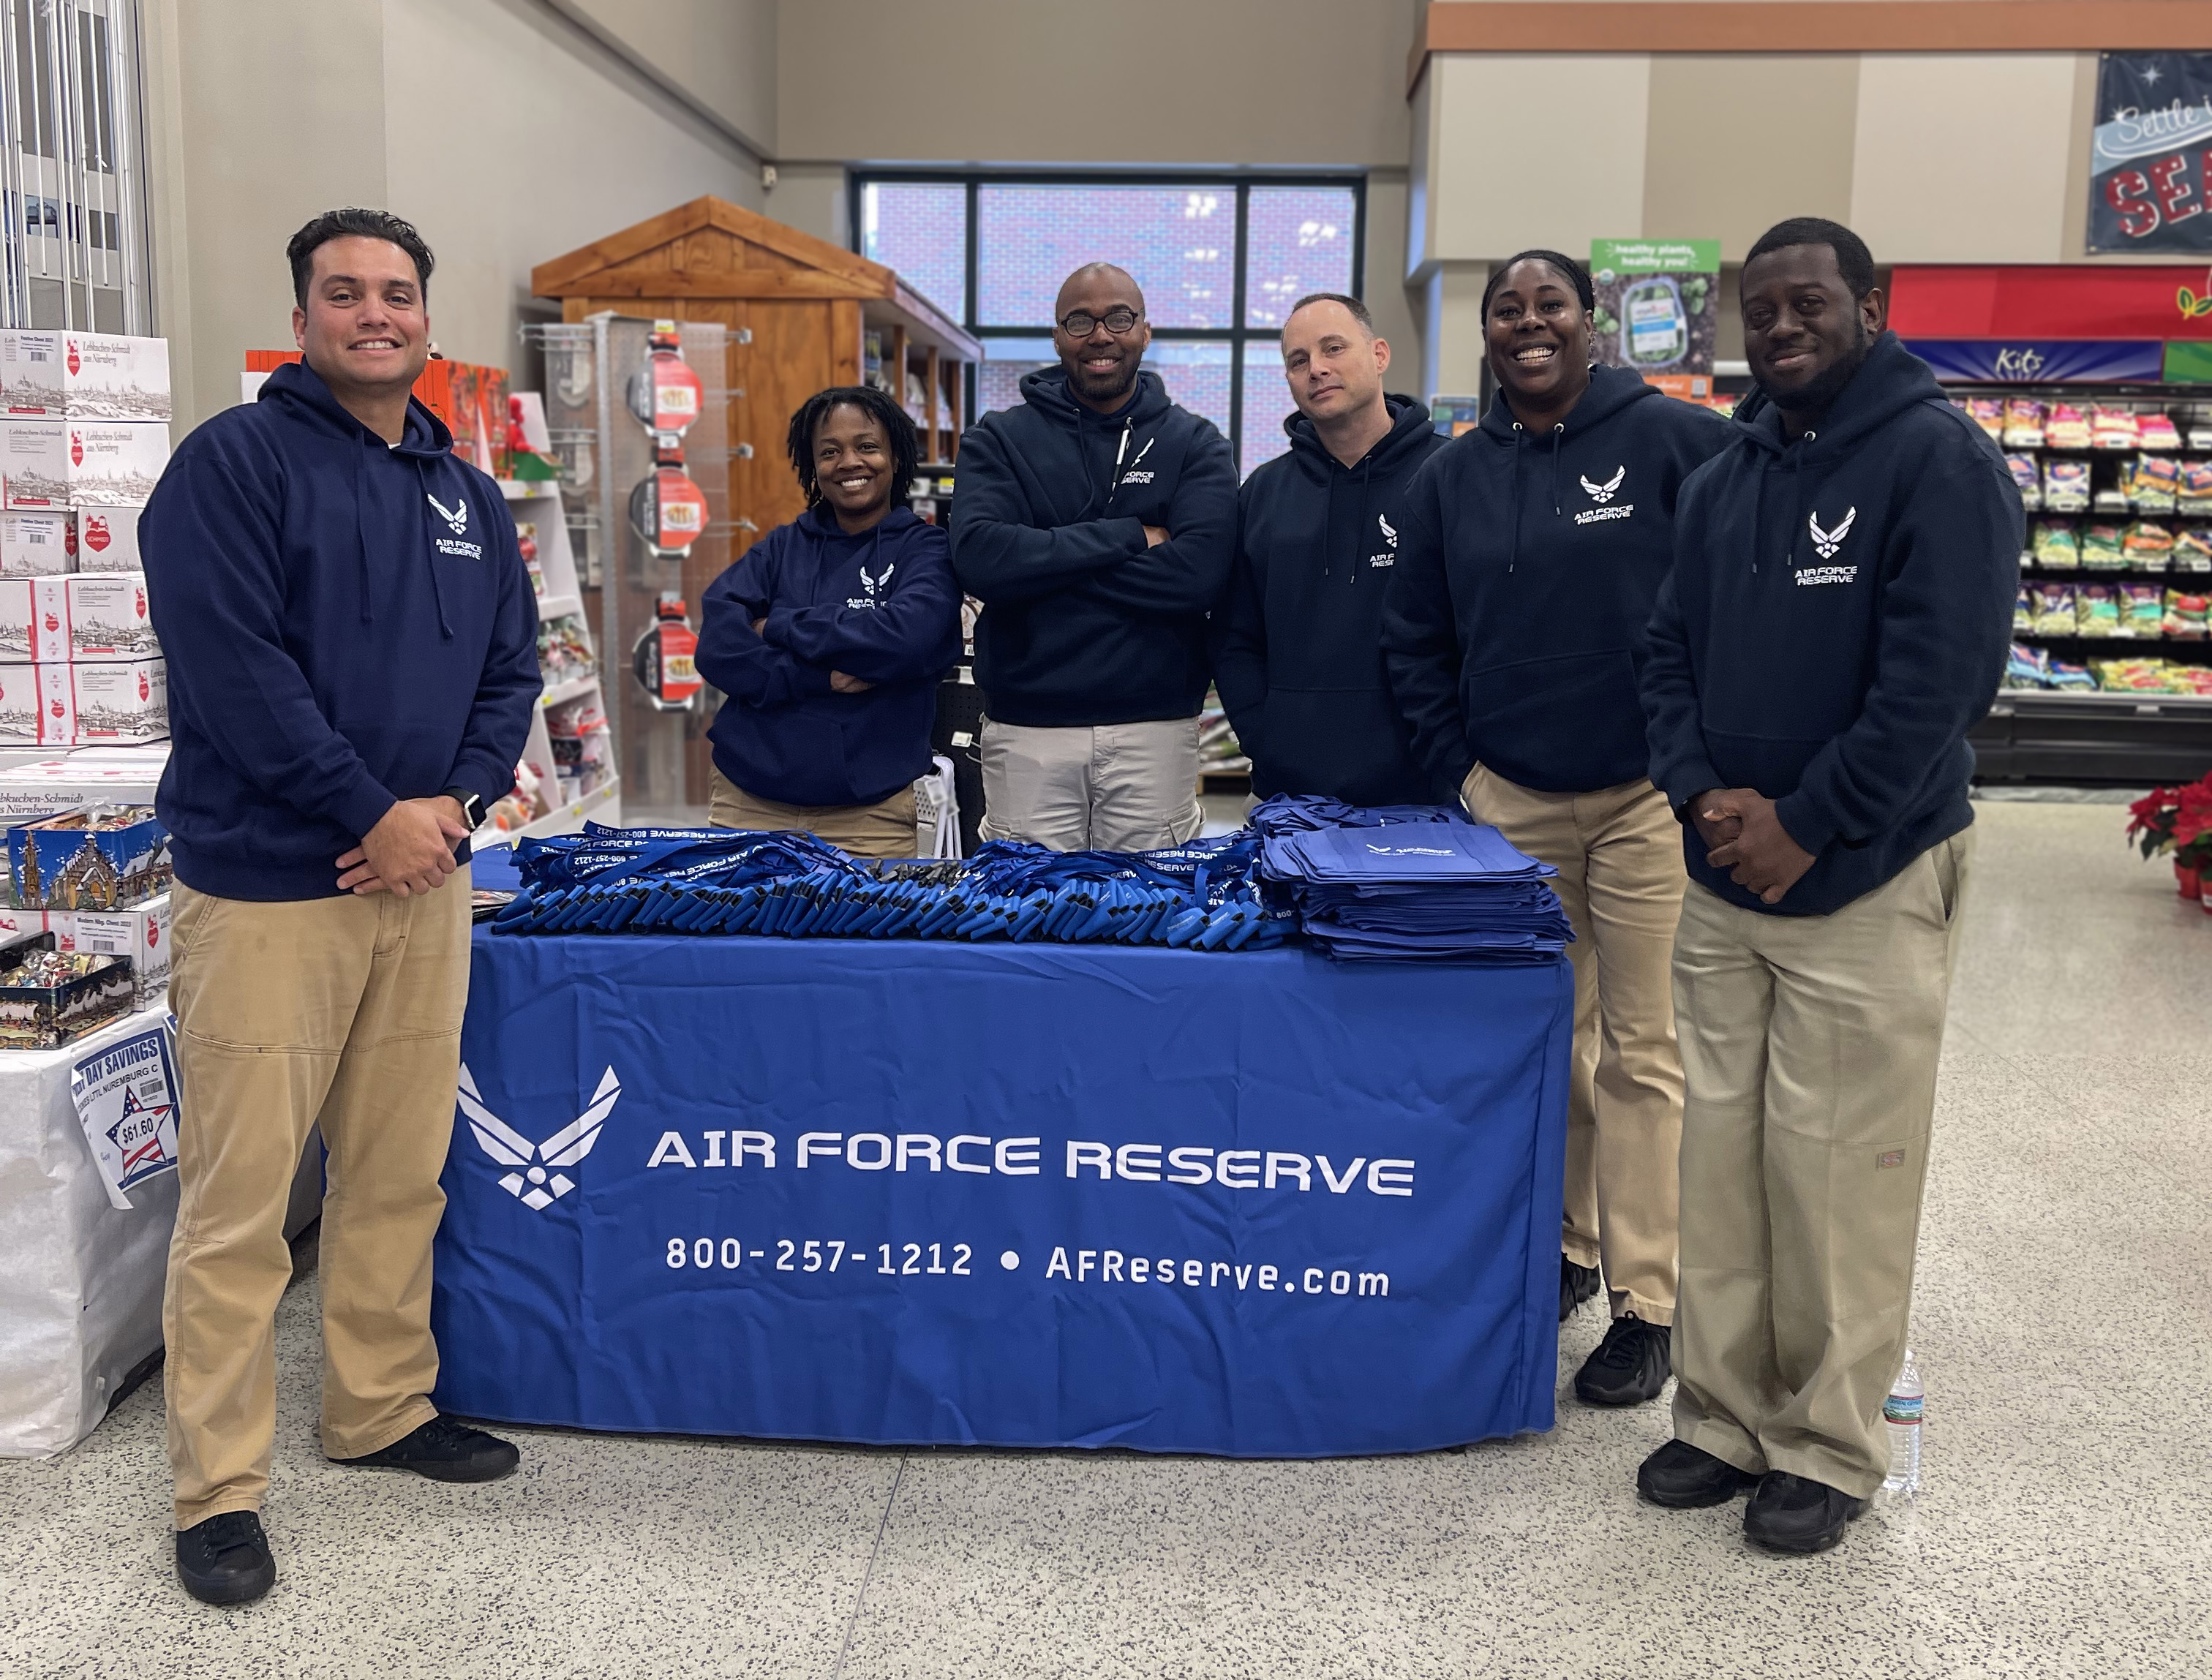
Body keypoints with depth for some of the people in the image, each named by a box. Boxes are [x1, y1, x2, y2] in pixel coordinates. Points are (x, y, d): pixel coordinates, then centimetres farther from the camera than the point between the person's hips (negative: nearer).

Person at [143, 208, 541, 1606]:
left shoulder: (467, 495, 15)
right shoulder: (236, 461, -5)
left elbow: (512, 666, 13)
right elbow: (234, 668, -14)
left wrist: (461, 800, -4)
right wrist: (373, 814, -15)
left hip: (426, 877, 6)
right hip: (268, 886, -6)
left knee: (400, 1177, 14)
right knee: (239, 1201, -1)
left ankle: (384, 1409, 30)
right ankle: (220, 1488, 11)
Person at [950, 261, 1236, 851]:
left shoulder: (1195, 444, 6)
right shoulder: (999, 439, 6)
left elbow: (1200, 572, -11)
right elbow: (980, 558, -12)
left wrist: (1046, 562, -11)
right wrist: (1130, 536, -11)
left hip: (1155, 730, 0)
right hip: (1027, 731, 0)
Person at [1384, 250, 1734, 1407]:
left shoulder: (1669, 438, -4)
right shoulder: (1454, 475, 9)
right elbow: (1415, 639, 16)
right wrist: (1459, 768, 9)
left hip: (1647, 797, -4)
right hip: (1510, 802, 4)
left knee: (1639, 1051, 1)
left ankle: (1645, 1302, 12)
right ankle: (1559, 1249, 29)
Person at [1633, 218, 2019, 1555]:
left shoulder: (1938, 458, -7)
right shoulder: (1725, 481, 14)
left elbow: (1943, 675, -16)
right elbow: (1673, 652, 12)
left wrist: (1803, 829, -15)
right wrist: (1702, 793, -6)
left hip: (1865, 886, -6)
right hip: (1723, 885, 6)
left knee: (1839, 1175, 0)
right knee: (1722, 1157, 10)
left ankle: (1831, 1451, 16)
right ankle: (1727, 1418, 24)